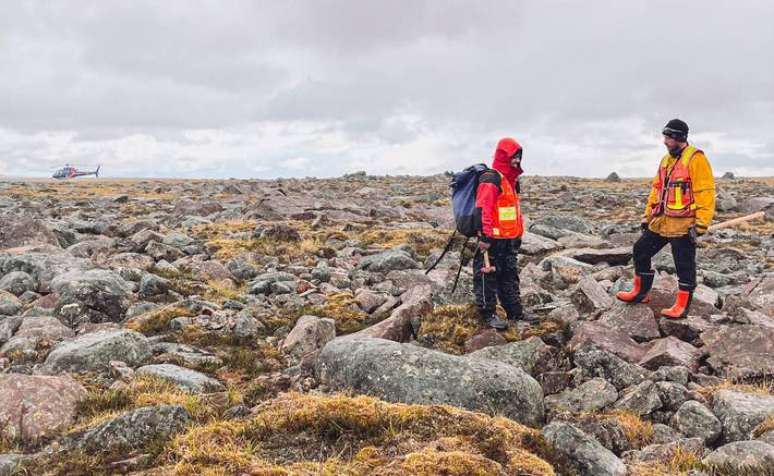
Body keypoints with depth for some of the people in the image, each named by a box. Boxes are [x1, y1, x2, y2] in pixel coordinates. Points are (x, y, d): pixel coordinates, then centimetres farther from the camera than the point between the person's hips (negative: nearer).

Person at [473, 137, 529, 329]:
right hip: (493, 239, -10)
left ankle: (515, 312, 24)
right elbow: (482, 209, -22)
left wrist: (519, 233, 27)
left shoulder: (511, 180, 17)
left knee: (510, 274, 15)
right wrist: (484, 236, -25)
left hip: (509, 239, 10)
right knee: (488, 275, -1)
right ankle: (488, 313, 8)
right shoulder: (491, 179, -15)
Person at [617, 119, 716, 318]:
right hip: (661, 222, 8)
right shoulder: (666, 160, 14)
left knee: (684, 264, 2)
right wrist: (647, 216, 17)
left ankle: (682, 305, 13)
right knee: (641, 250, 12)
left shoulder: (696, 159, -12)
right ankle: (640, 292, 26)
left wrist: (700, 224, -20)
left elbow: (705, 193, -16)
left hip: (683, 225, -8)